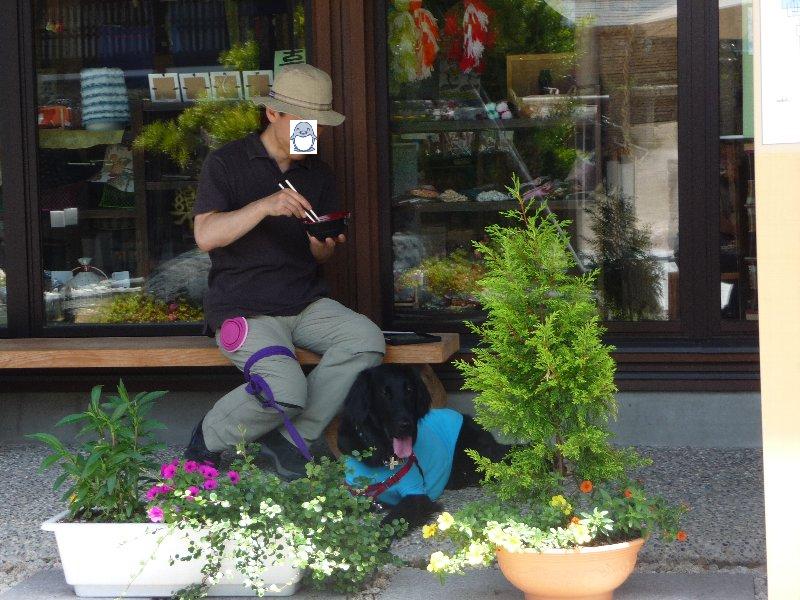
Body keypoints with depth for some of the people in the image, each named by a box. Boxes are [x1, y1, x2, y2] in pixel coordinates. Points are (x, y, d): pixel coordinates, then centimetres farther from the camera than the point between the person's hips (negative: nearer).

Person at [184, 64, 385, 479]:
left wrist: (322, 245, -11)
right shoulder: (226, 163, -1)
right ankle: (209, 440, -1)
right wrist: (264, 206, -26)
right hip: (243, 306, -6)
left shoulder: (318, 174, 15)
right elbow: (205, 236, -14)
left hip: (305, 302, 6)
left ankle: (290, 439, -12)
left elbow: (319, 257, 15)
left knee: (367, 339, -24)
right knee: (286, 390, -30)